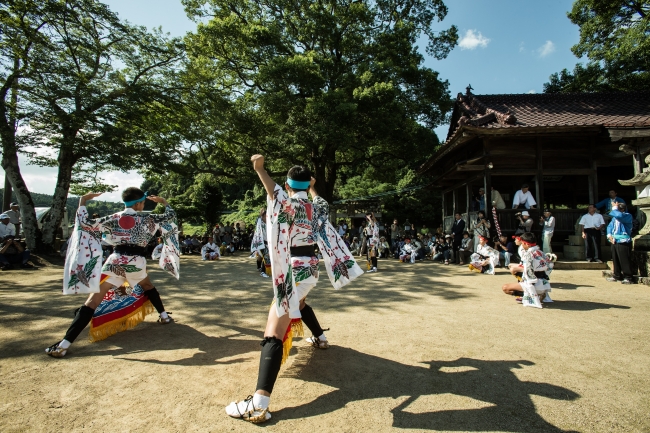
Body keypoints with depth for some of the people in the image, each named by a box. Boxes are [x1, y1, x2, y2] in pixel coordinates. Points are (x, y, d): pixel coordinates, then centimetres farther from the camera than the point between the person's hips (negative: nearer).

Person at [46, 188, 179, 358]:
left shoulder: (114, 219, 4)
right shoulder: (147, 219, 4)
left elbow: (86, 224, 1)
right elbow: (171, 216, 12)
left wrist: (82, 201, 11)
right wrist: (163, 202, 27)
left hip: (116, 261, -1)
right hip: (137, 261, 1)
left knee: (93, 300, -4)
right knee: (147, 285, 33)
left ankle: (64, 344, -9)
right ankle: (164, 315, 37)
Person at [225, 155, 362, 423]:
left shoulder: (292, 204, -14)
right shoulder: (316, 206, 7)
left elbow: (280, 197, -38)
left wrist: (260, 170, -49)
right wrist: (312, 188, 48)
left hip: (294, 271, -8)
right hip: (310, 268, 9)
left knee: (273, 334, -15)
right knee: (299, 304, 41)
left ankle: (258, 405, -22)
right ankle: (320, 339, 59)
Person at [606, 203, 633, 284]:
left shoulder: (628, 216, -7)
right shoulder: (614, 217, 17)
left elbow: (619, 215, -29)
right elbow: (609, 226, 15)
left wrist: (614, 207, -13)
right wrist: (609, 235, -2)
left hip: (623, 242, -8)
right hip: (614, 241, 8)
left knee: (624, 261, -5)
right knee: (615, 260, 13)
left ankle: (628, 278, 2)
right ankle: (617, 276, 23)